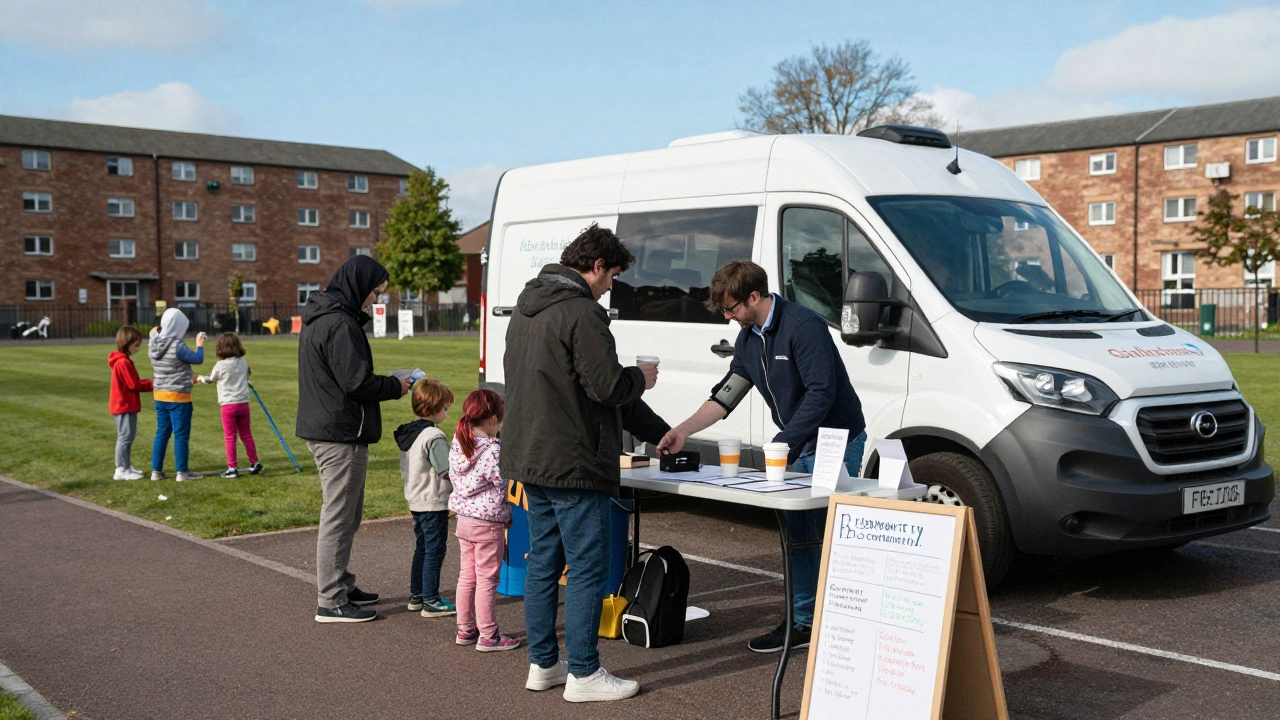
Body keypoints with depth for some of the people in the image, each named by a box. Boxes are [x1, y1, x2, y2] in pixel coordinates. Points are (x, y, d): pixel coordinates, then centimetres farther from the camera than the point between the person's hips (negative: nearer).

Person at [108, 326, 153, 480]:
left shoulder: (121, 360, 14)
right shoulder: (123, 362, -18)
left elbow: (133, 382, 14)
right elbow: (134, 384, -18)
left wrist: (149, 383, 3)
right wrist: (152, 384, -9)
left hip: (125, 405, 10)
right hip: (125, 406, -10)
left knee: (127, 436, 15)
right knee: (125, 436, -6)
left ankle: (126, 466, 22)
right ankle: (121, 470, -3)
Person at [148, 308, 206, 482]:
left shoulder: (153, 345, 2)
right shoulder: (177, 346, -20)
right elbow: (198, 360, -12)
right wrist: (199, 345, 8)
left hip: (160, 395, 7)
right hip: (178, 397, -7)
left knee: (162, 432, 14)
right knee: (181, 434, 1)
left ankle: (156, 470, 17)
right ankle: (182, 472, 6)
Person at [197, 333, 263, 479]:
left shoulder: (220, 365, -9)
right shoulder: (243, 363, 2)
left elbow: (210, 380, 9)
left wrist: (200, 378, 30)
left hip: (228, 405, -4)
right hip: (243, 403, 4)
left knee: (230, 438, 2)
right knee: (246, 435, 13)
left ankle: (232, 468, 3)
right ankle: (254, 463, 14)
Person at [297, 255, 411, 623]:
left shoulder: (319, 319, 15)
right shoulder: (340, 324, -18)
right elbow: (357, 383, -22)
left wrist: (386, 383, 11)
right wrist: (395, 386, -5)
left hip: (323, 430, 11)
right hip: (342, 435, -11)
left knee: (344, 515, 20)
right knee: (338, 517, -3)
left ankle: (340, 585, 30)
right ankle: (331, 601, 4)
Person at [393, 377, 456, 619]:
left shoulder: (407, 433, 8)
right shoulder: (434, 436, -20)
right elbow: (447, 471, -22)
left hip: (415, 501, 9)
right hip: (434, 503, -9)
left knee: (421, 549, 18)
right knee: (435, 551, -1)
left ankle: (416, 596, 26)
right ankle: (431, 601, 3)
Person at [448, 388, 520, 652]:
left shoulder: (457, 446, 4)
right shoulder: (493, 451, -20)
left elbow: (454, 478, 11)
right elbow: (502, 486, -17)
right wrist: (507, 515, 1)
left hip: (463, 518, 8)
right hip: (488, 522, -8)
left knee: (467, 575, 16)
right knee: (487, 579, 0)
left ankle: (465, 629, 24)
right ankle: (488, 635, 7)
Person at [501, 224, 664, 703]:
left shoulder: (525, 309, 14)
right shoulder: (581, 313, -17)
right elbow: (607, 386, -21)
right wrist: (640, 378, 1)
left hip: (529, 458, 10)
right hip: (572, 465, -10)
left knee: (543, 562, 16)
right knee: (587, 568, -1)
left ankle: (542, 664, 24)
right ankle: (584, 674, 5)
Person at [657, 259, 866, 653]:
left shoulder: (803, 325, -20)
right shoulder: (748, 339, 8)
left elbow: (822, 392, -25)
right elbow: (726, 394, 9)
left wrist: (783, 443, -26)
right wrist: (684, 430, -1)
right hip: (798, 448, 8)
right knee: (797, 536, 11)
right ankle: (803, 623, 21)